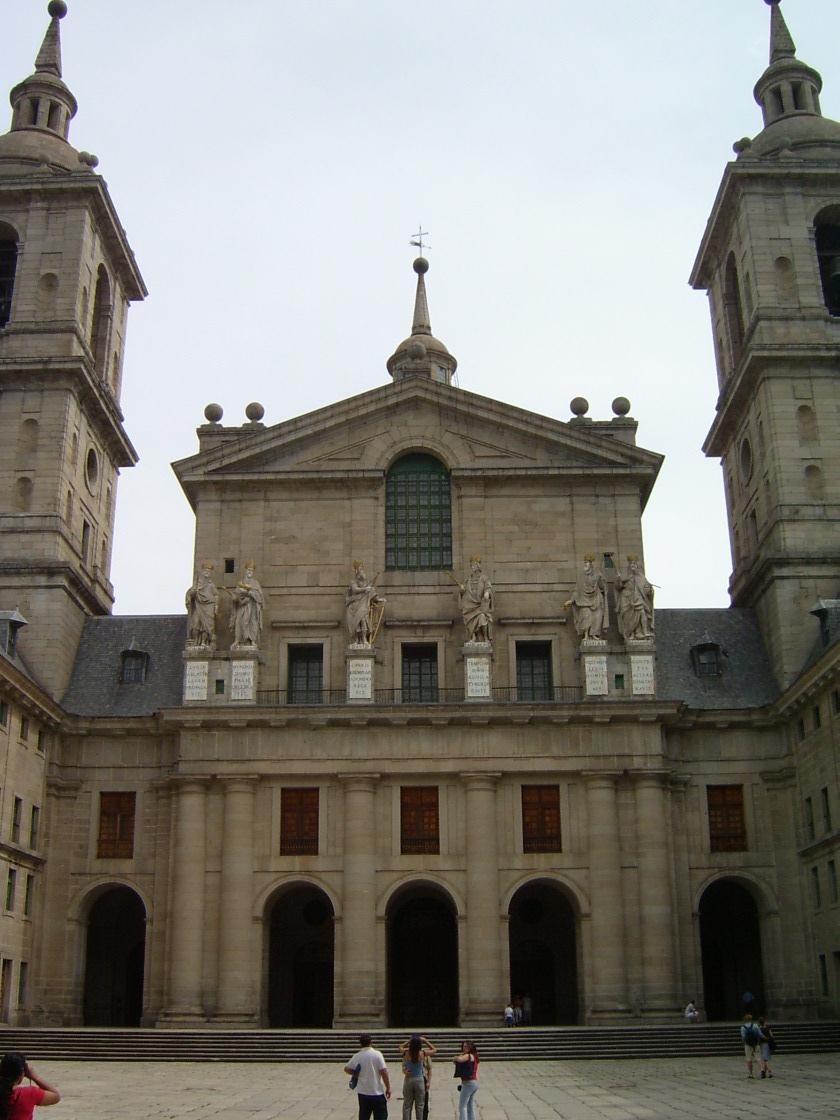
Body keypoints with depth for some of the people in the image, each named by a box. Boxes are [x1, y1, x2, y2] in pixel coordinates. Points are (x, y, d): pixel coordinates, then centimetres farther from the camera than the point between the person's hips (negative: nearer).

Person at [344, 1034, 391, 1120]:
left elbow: (347, 1069, 13)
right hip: (377, 1093, -3)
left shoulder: (356, 1056, -1)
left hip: (363, 1093, 3)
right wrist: (388, 1088, -5)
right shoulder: (377, 1054, -10)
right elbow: (384, 1072, -14)